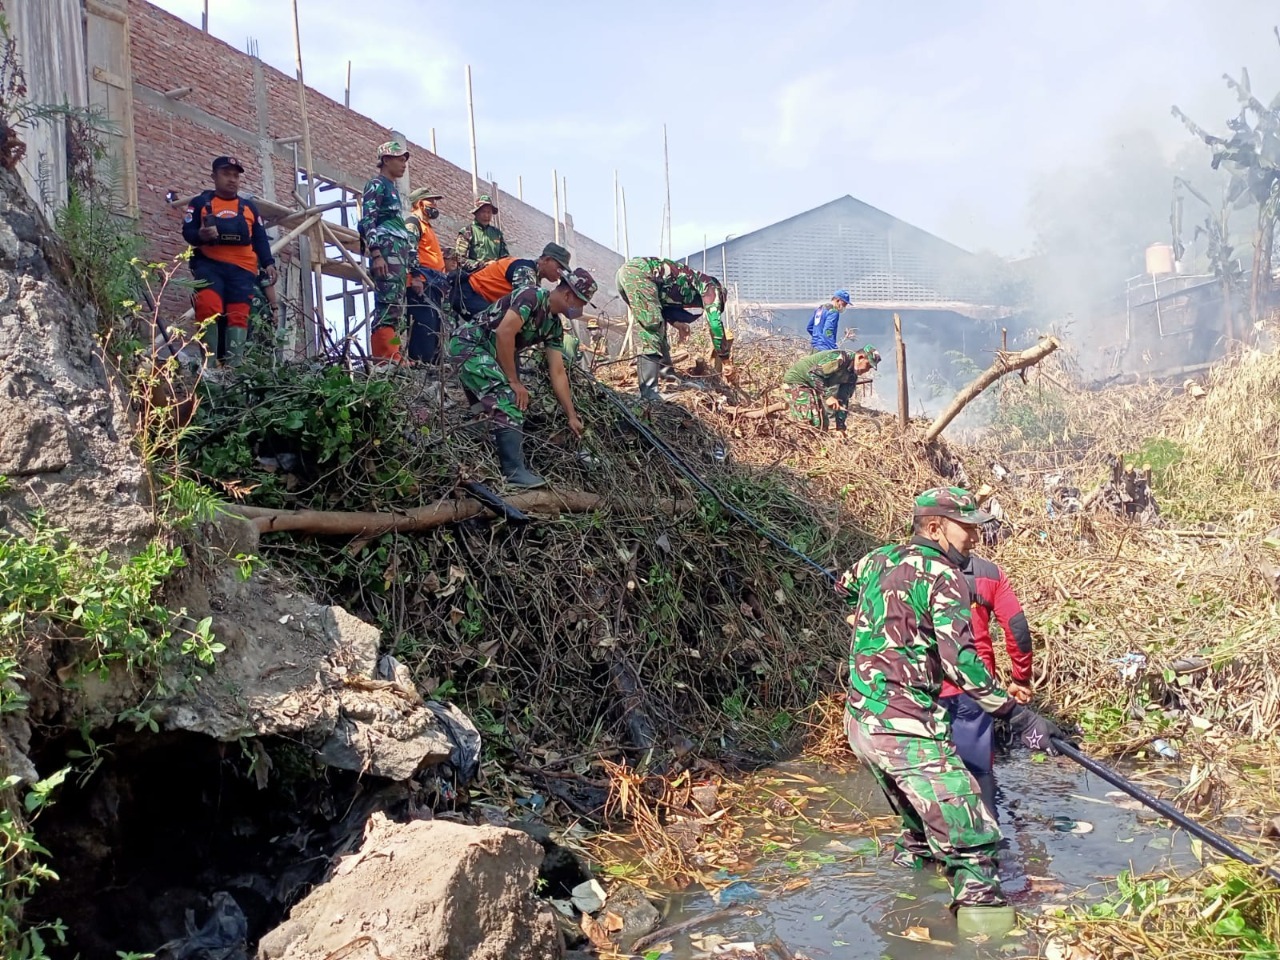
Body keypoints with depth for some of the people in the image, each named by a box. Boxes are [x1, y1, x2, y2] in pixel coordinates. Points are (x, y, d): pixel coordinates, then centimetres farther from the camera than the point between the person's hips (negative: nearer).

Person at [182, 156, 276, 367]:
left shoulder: (249, 207, 21)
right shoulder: (200, 202, 13)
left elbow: (260, 239, 20)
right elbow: (187, 231, 4)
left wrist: (268, 263, 3)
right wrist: (201, 235, -19)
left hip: (242, 268, 3)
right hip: (209, 264, -3)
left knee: (239, 315, -9)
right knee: (208, 307, -25)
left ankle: (233, 366, -14)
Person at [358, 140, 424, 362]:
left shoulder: (393, 188, 29)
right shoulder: (376, 184, 3)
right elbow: (367, 220, -10)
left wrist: (413, 271, 24)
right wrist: (375, 254, -24)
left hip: (400, 254, 9)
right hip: (386, 253, -9)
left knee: (396, 310, 3)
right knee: (389, 307, -18)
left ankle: (391, 357, 1)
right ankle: (385, 358, -24)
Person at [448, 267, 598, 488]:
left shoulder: (555, 326, 8)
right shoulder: (532, 296, -18)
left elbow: (558, 373, 8)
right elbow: (504, 333, -26)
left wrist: (572, 416, 5)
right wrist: (514, 382, -19)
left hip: (489, 355, 10)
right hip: (469, 344, -10)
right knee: (508, 400, -22)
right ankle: (515, 472, -25)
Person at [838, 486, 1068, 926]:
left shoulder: (877, 560, 11)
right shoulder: (944, 578, -11)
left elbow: (844, 589, 34)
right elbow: (961, 664, -20)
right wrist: (1018, 715, -17)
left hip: (860, 722, 9)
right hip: (905, 731, -9)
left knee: (919, 820, 30)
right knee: (971, 844, -6)